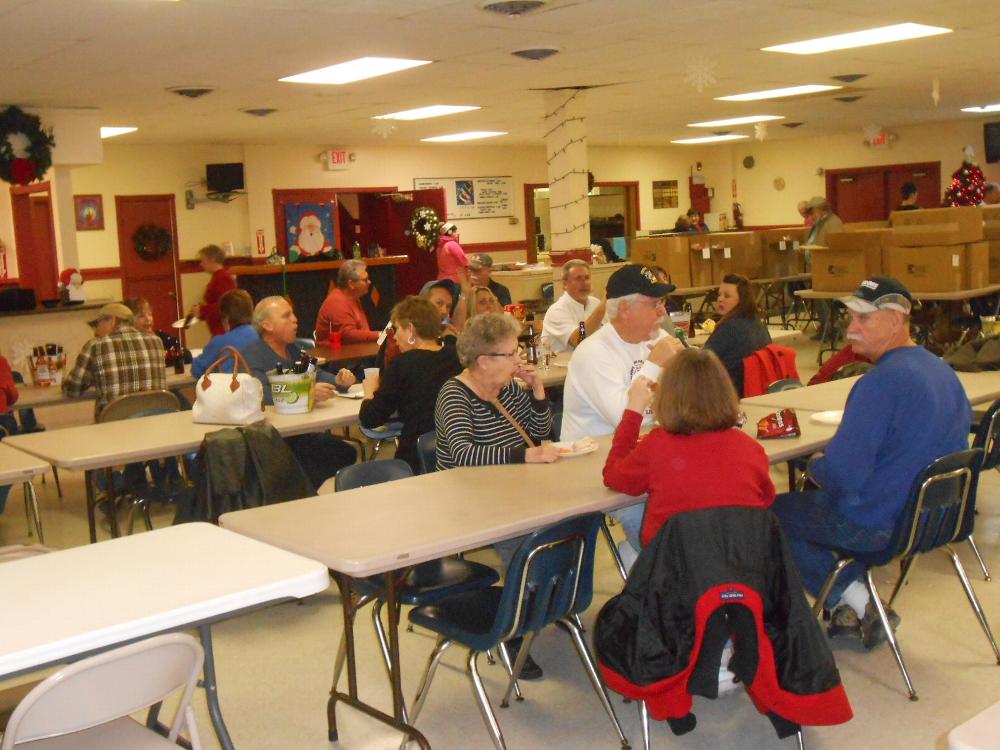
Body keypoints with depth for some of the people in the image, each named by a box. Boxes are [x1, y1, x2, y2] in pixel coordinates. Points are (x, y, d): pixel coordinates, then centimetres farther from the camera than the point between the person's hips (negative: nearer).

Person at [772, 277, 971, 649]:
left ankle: (856, 603, 7)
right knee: (808, 497, 28)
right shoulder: (944, 372, 4)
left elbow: (841, 474, -27)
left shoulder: (882, 381, -25)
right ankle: (854, 609, 23)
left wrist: (813, 467, -2)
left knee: (769, 513, 7)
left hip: (878, 526, -9)